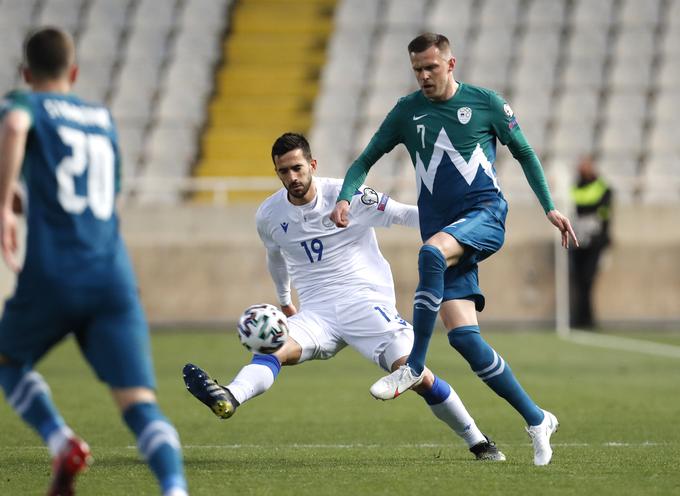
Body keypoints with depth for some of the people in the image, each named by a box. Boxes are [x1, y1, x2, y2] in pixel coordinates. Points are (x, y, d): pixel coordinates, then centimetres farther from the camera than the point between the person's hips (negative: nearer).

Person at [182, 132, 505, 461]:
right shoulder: (269, 216, 7)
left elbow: (404, 215, 0)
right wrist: (284, 301, 40)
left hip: (366, 301, -3)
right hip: (316, 312, 3)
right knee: (275, 350, -29)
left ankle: (478, 443, -2)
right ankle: (228, 399, -58)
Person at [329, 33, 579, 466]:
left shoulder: (485, 103, 3)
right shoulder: (407, 111, 10)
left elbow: (525, 153, 13)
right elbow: (366, 160, 13)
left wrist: (549, 207, 6)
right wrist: (346, 197, -6)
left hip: (485, 215, -4)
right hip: (442, 229, 4)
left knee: (432, 251, -37)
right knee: (463, 336, -9)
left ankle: (414, 367, -29)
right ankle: (537, 421, 1)